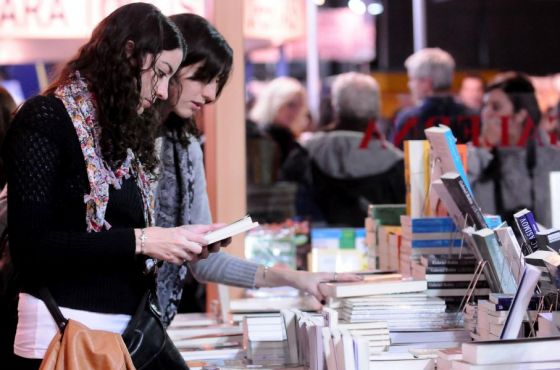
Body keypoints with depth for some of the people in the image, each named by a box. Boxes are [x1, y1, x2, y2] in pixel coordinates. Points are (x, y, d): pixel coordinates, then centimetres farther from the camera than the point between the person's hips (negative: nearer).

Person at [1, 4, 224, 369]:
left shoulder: (123, 134, 15)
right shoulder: (44, 121, -8)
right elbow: (31, 247, -17)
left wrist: (176, 242, -1)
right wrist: (139, 241, -20)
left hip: (130, 330, 7)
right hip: (62, 335, -7)